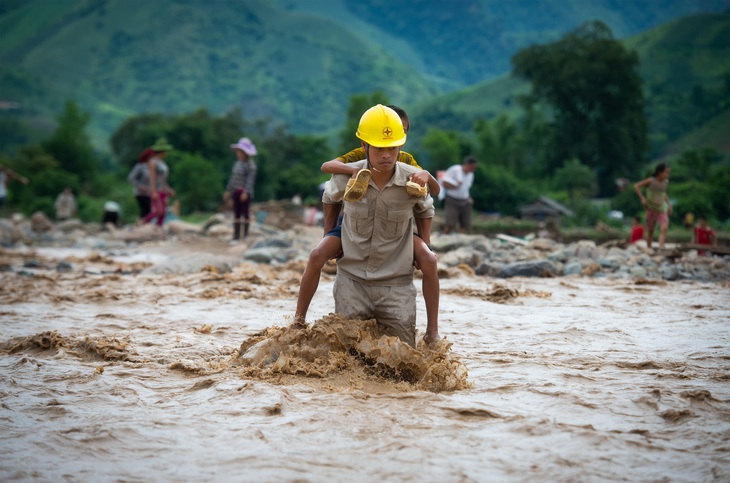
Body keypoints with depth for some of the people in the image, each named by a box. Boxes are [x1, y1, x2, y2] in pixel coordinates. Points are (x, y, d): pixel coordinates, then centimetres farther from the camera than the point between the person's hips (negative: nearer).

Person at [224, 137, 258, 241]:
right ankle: (236, 235, 9)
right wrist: (228, 191, 17)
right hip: (236, 191, 7)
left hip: (245, 192, -7)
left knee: (245, 213, 1)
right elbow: (233, 178, 17)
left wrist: (246, 192, -22)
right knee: (236, 213, 6)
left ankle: (245, 235, 8)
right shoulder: (237, 163, 11)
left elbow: (250, 179, -15)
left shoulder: (250, 164, -10)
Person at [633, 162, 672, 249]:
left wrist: (669, 203, 13)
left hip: (662, 210, 3)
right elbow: (636, 186, -10)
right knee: (650, 230, 7)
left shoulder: (665, 182, 2)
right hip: (651, 209, -3)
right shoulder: (651, 181, -13)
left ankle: (661, 247, -30)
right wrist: (642, 198, -16)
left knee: (664, 228, -20)